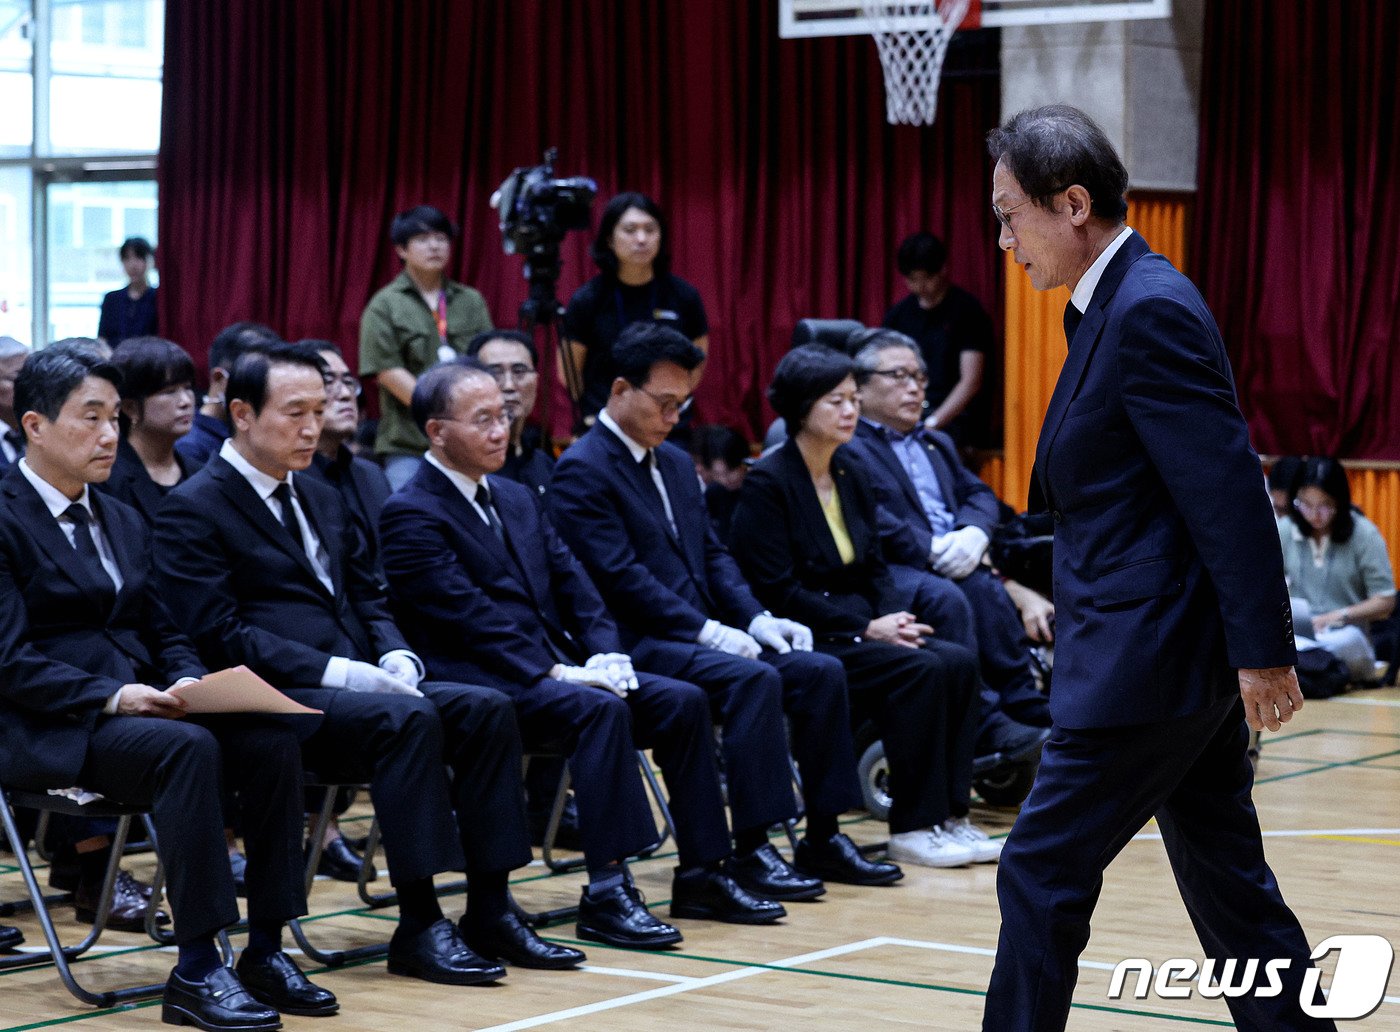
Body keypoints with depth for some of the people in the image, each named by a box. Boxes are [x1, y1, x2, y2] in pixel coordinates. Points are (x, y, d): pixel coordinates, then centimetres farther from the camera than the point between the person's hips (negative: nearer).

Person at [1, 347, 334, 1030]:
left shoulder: (122, 523, 20)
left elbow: (163, 632, 18)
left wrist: (185, 681, -5)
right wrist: (109, 696, -23)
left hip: (136, 707, 7)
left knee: (271, 740, -19)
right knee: (188, 747, -34)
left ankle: (265, 953, -15)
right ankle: (196, 973, -31)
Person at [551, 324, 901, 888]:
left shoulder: (675, 462, 19)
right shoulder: (582, 471, -9)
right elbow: (620, 577, -17)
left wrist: (755, 619, 0)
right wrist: (708, 631, -20)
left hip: (699, 634, 9)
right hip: (639, 646, -9)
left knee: (821, 671, -8)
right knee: (755, 679, -31)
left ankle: (822, 841, -4)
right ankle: (752, 849, -26)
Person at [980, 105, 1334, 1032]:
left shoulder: (1151, 311, -17)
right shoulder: (1116, 305, 14)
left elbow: (1231, 489, -21)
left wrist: (1263, 651, -22)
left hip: (1150, 658, -10)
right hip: (1157, 652, 10)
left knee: (1042, 874, -4)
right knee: (1228, 885, 14)